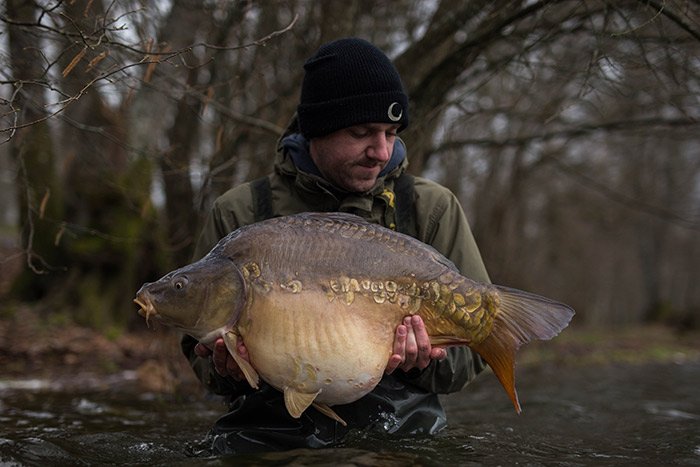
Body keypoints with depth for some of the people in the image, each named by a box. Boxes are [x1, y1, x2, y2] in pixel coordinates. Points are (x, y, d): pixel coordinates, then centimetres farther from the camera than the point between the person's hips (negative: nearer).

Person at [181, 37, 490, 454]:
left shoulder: (433, 209, 8)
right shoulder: (239, 214, 7)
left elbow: (473, 346, 9)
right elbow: (200, 347, 13)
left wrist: (425, 361, -13)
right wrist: (225, 369, -10)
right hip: (272, 431, 0)